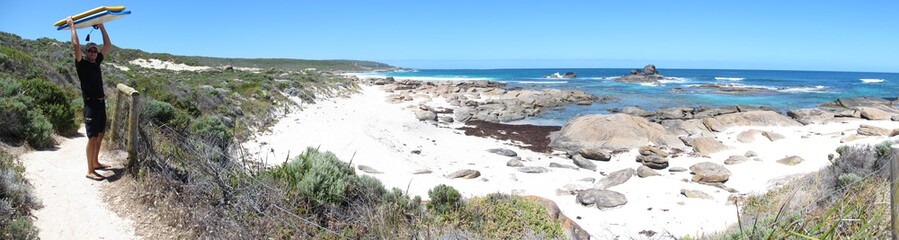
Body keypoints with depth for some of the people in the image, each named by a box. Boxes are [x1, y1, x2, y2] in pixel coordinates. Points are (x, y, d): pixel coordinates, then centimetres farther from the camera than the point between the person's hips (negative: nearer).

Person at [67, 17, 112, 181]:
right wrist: (72, 26, -11)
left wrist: (101, 26, 18)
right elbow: (75, 45, -20)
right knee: (92, 137, -9)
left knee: (100, 135, 15)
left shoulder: (96, 62, 12)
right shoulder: (82, 64, -6)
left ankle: (95, 163, 28)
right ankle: (90, 171, -7)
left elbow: (107, 45, 18)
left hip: (101, 103, 8)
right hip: (91, 105, -8)